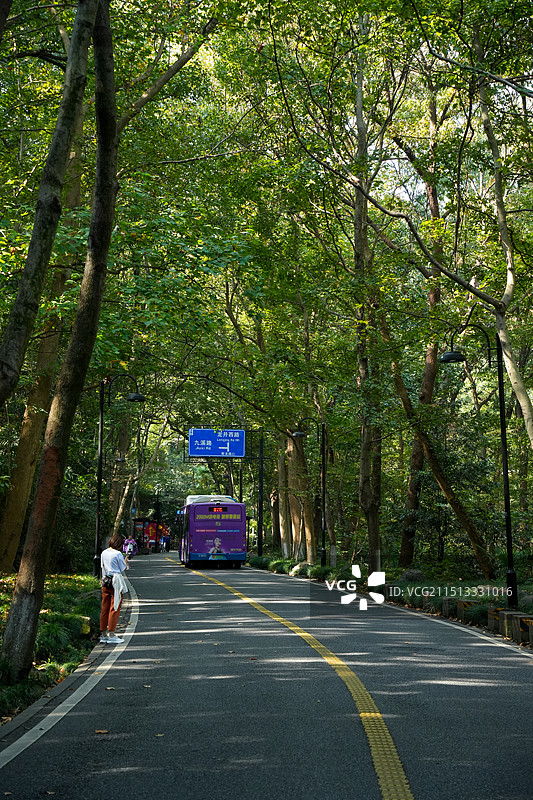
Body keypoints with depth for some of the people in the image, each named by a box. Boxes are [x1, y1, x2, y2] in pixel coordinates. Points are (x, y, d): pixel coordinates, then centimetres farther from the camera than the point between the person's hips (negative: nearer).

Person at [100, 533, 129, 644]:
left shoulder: (104, 553, 9)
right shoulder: (118, 554, -13)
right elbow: (123, 569, -5)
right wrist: (125, 561, 12)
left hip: (105, 582, 7)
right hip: (116, 582, -7)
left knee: (104, 608, 9)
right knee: (114, 608, -2)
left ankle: (103, 635, 14)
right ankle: (111, 635, -1)